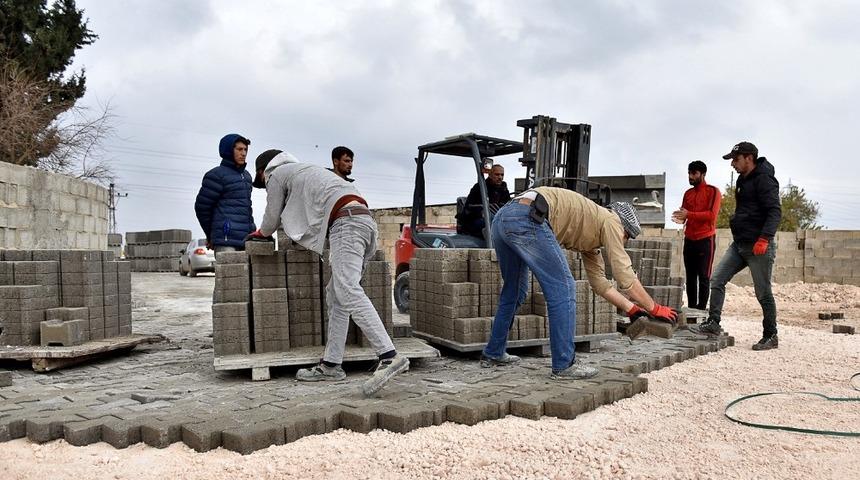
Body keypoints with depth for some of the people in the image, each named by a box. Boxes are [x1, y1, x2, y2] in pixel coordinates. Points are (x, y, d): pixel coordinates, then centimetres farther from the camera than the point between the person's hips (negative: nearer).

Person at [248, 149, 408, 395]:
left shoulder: (277, 174, 14)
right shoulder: (304, 169, 38)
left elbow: (272, 219, 20)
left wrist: (261, 233, 44)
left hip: (345, 223, -9)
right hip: (364, 219, 9)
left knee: (348, 292, -21)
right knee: (335, 296, 10)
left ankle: (389, 356, -34)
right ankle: (331, 365, 9)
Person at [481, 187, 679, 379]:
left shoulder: (590, 232, 34)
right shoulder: (610, 221, 9)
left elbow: (599, 281, 35)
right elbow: (625, 276, 5)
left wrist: (631, 308, 33)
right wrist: (655, 308, 15)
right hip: (526, 218, -10)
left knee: (514, 292, 24)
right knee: (562, 288, -2)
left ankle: (494, 354, 34)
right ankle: (564, 365, 3)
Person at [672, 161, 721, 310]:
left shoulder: (713, 191, -3)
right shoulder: (688, 193, 15)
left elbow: (712, 215, -14)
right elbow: (684, 213, 13)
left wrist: (689, 214, -22)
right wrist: (680, 219, -11)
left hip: (706, 240, -6)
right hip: (689, 239, 6)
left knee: (704, 276, -4)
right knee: (690, 276, 6)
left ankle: (702, 308, -2)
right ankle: (691, 307, 10)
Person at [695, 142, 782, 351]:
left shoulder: (764, 179, -12)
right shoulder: (743, 180, 16)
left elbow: (775, 211, -20)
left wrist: (764, 238, -29)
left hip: (759, 247, -9)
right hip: (739, 244, 9)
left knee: (763, 293, 1)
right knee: (716, 280, 0)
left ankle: (771, 337, 14)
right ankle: (713, 323, 3)